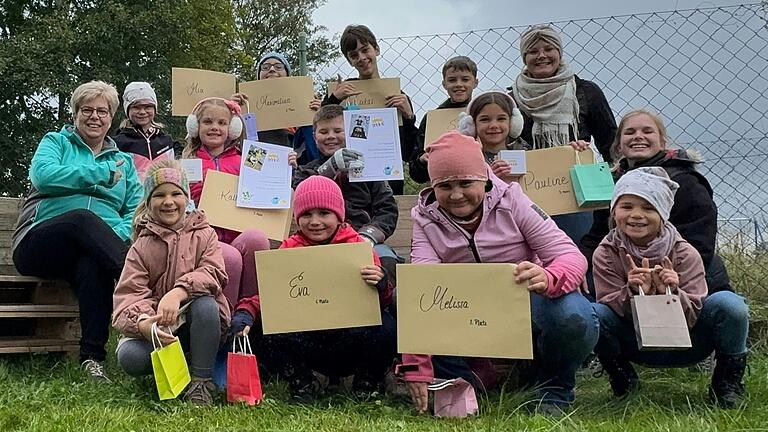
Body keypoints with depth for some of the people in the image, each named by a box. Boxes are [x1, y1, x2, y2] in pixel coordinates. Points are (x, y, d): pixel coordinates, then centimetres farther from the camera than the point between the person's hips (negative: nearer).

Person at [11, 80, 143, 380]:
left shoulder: (123, 161, 25)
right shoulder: (56, 142, 18)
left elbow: (137, 210, 9)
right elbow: (43, 175, -7)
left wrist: (118, 236, -13)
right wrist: (104, 174, -3)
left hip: (94, 251, 2)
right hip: (40, 243, -2)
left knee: (92, 265, -36)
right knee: (82, 217, -36)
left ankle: (93, 356, -35)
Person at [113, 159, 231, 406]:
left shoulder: (204, 235, 3)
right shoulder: (142, 247, 4)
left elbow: (213, 273, -15)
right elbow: (128, 294, -10)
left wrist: (178, 293, -34)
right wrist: (142, 323, -34)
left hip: (198, 325, 0)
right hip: (157, 327, 1)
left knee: (205, 304, -34)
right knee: (129, 357, -29)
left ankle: (201, 382, -19)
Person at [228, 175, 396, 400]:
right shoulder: (289, 249, 7)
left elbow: (384, 302, -5)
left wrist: (381, 285, -30)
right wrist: (245, 312, -20)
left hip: (350, 336, -1)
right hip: (305, 340, 2)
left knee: (385, 327, -32)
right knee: (260, 329, -24)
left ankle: (365, 388, -1)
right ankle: (301, 385, 3)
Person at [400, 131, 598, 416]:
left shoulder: (511, 200, -12)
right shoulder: (426, 220, -9)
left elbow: (571, 256, -17)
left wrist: (548, 279, -43)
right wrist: (417, 367, -35)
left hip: (526, 302, -2)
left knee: (574, 317, -34)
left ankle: (553, 390, -2)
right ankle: (473, 381, -6)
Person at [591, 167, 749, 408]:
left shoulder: (684, 254, -14)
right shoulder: (605, 254, -12)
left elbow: (693, 317, -16)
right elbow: (610, 306, -17)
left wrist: (671, 293, -36)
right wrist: (634, 291, -37)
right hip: (636, 346, 1)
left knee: (728, 303, -29)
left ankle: (728, 380, -1)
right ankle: (621, 377, 2)